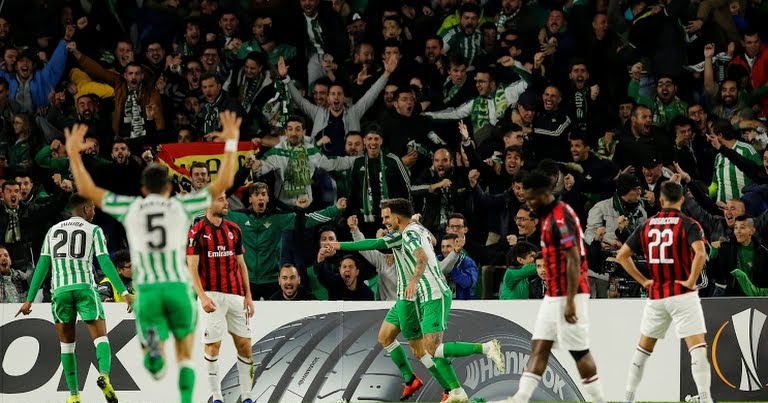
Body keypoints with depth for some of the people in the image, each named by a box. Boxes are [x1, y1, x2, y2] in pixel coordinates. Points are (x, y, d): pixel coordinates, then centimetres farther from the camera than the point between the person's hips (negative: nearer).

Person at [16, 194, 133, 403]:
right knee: (100, 336, -2)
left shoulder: (53, 230, 17)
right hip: (85, 287, -3)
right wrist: (124, 292, -6)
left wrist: (29, 300, 14)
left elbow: (42, 266, 12)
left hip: (60, 290, 3)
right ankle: (104, 375, -30)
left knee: (67, 344, 13)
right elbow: (105, 263, -4)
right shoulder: (94, 230, 7)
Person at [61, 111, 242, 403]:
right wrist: (231, 142, 20)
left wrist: (73, 153, 27)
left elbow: (87, 189, 17)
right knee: (186, 356, 18)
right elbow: (224, 182, 12)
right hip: (178, 287, 0)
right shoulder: (183, 205, 8)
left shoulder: (130, 207, 10)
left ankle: (153, 346, -36)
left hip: (146, 290, 0)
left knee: (159, 362, 0)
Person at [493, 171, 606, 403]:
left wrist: (570, 301, -24)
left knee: (579, 350, -3)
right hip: (554, 295, 10)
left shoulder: (560, 218, -17)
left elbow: (574, 259, -22)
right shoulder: (551, 216, 14)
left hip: (567, 295, -10)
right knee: (539, 347, 4)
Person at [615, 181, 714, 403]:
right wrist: (691, 281, -13)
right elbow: (700, 254, -24)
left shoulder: (647, 226, 7)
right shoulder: (688, 224, -7)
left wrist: (643, 281, 9)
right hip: (682, 293, -4)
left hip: (656, 295, 4)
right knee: (697, 345, -8)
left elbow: (621, 256, 9)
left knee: (644, 347, 18)